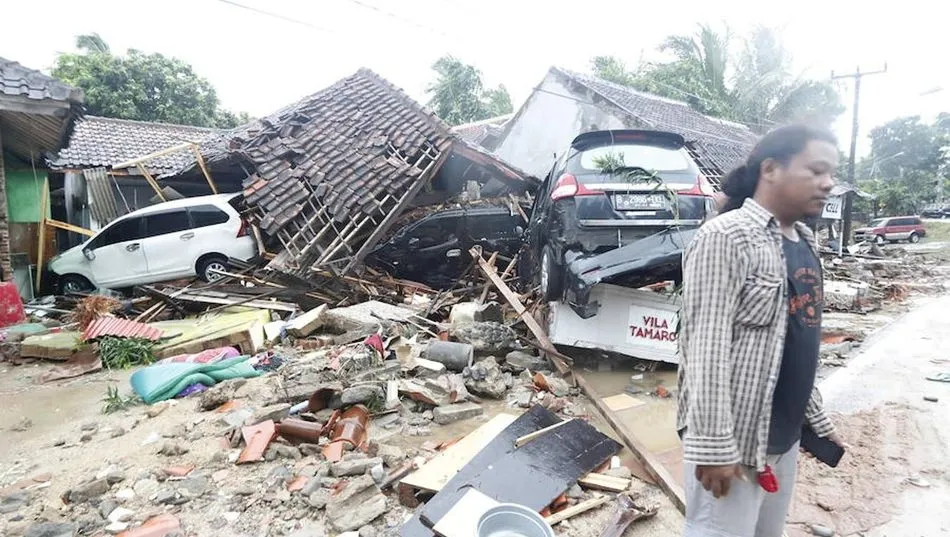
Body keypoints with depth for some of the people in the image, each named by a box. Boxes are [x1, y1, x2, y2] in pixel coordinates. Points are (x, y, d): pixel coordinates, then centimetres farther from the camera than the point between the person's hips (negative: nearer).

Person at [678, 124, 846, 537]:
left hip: (785, 437, 9)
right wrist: (714, 444, -22)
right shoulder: (726, 237, -18)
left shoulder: (805, 243, 10)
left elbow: (803, 344, 17)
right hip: (734, 439, -8)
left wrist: (815, 416, 18)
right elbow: (706, 348, -22)